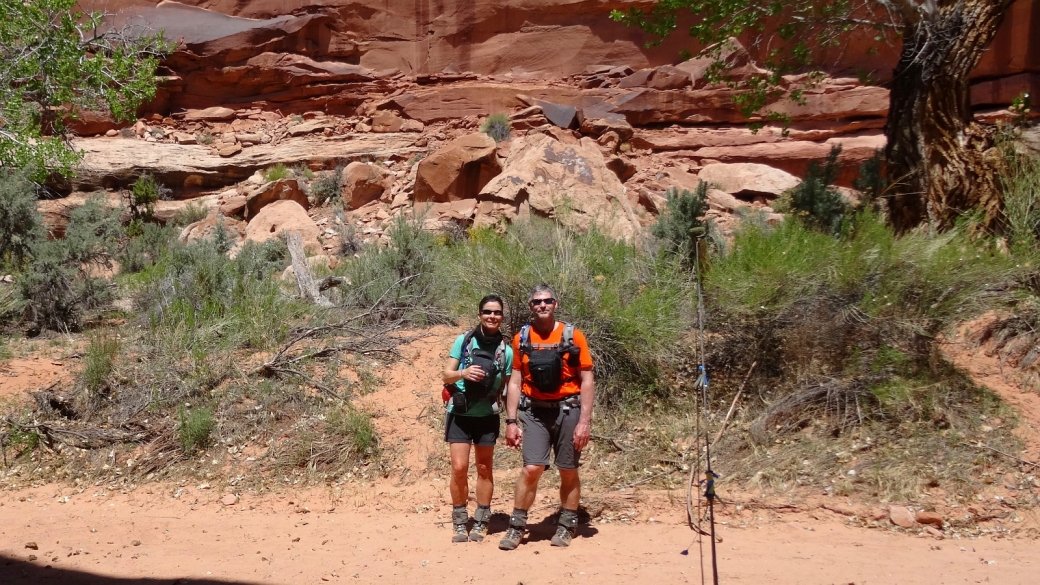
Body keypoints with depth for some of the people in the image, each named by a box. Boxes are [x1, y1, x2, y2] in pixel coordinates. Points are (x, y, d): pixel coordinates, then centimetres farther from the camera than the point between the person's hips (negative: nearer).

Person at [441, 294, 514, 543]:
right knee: (459, 468, -5)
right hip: (459, 414, -1)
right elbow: (447, 375, -3)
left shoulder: (506, 351, -2)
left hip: (487, 416, 1)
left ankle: (480, 523, 21)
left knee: (484, 469, 9)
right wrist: (462, 373, -25)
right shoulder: (463, 340, -5)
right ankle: (459, 523, 11)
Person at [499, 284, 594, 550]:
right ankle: (516, 527, 6)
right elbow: (515, 382, 5)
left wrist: (585, 421, -9)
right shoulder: (521, 338, 2)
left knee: (568, 471, 7)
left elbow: (587, 381, -3)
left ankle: (566, 527, 22)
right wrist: (511, 421, 0)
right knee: (531, 468, -7)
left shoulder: (573, 336, -4)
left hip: (567, 410, -1)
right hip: (535, 411, 1)